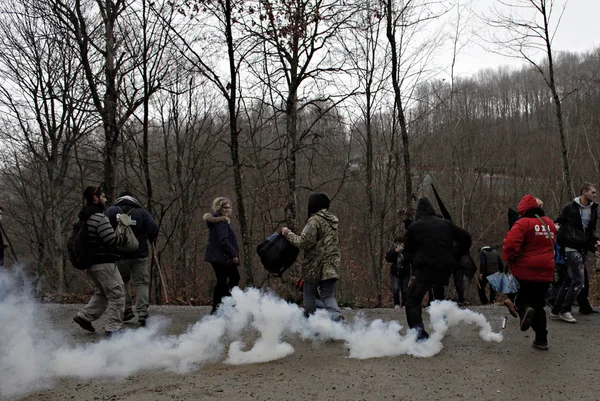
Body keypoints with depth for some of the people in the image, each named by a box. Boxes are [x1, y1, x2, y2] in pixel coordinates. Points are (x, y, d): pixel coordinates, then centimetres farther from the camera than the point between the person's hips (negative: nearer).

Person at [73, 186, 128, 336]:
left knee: (103, 292, 24)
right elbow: (111, 240, -20)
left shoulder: (84, 218, 12)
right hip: (104, 263, -9)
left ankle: (85, 316, 18)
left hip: (90, 263, 9)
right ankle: (113, 328, -1)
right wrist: (124, 239, -2)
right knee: (117, 294, -1)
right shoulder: (100, 218, -17)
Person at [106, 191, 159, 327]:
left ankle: (126, 310, 12)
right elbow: (154, 229, -10)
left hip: (119, 255, 1)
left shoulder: (111, 211, 1)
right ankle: (142, 313, -3)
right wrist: (151, 239, 11)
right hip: (139, 255, -1)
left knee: (122, 282, 19)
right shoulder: (141, 212, -2)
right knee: (141, 283, 5)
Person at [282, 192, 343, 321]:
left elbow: (304, 242, -16)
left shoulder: (314, 220, -12)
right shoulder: (332, 220, 14)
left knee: (310, 294, 10)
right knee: (328, 296, 6)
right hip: (330, 266, 6)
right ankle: (336, 318, -16)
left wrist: (289, 234, -3)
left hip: (315, 266, -6)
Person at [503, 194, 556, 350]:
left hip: (526, 271, -6)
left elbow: (511, 243, -23)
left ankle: (524, 309, -21)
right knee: (538, 304, 16)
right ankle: (541, 340, 13)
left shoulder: (523, 223, -13)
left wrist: (509, 259, -5)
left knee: (521, 298, 14)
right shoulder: (549, 223, 10)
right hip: (545, 271, 6)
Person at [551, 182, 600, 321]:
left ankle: (556, 310, 15)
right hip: (571, 248, -7)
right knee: (578, 280, -12)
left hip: (583, 249, 7)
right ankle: (565, 311, -4)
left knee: (569, 280, 9)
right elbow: (557, 224, 1)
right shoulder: (569, 208, -6)